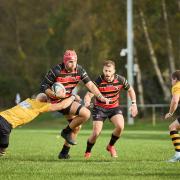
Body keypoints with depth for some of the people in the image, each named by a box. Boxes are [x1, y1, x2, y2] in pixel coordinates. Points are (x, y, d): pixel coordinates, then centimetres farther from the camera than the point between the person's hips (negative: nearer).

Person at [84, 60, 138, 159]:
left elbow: (130, 90, 6)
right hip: (99, 108, -2)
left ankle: (111, 146, 6)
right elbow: (88, 95, -25)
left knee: (120, 126, -23)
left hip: (114, 107, 2)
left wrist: (134, 104, -3)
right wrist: (87, 102, -48)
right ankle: (87, 152, 17)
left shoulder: (120, 80, -13)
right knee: (96, 133, -12)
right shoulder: (98, 81, -21)